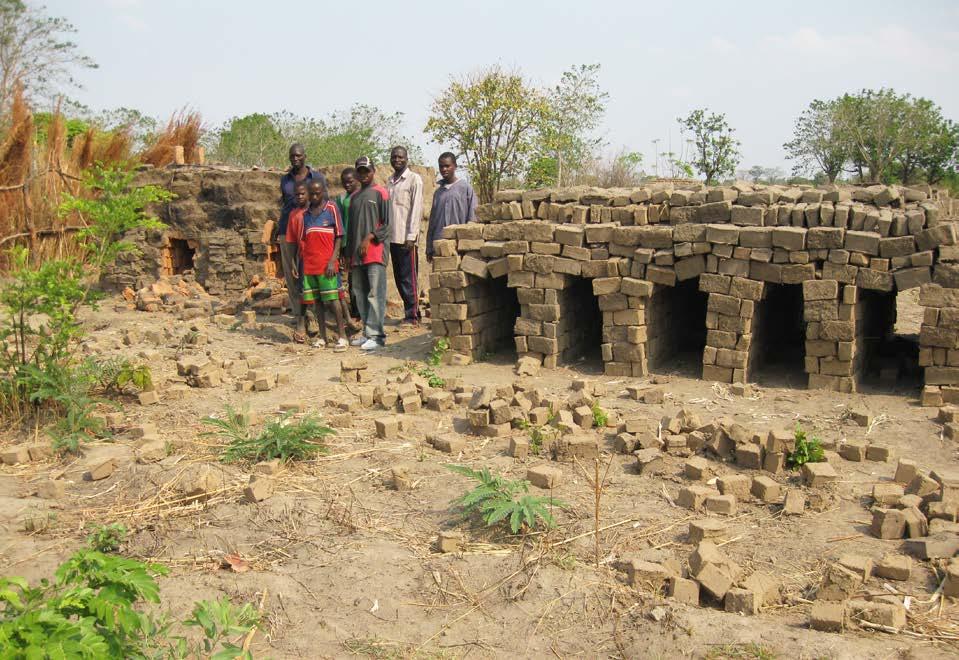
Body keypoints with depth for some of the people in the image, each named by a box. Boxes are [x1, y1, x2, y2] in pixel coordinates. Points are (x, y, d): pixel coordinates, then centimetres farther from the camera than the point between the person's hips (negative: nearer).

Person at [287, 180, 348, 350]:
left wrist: (333, 261, -10)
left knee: (332, 299, -6)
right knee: (316, 301, 7)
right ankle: (323, 337, 13)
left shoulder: (331, 208, 1)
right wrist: (297, 263, 10)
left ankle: (342, 336, -1)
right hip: (308, 264, 4)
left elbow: (339, 236, -2)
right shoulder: (304, 214, 12)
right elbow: (298, 241, 15)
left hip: (326, 264, -4)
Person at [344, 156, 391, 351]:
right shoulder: (354, 197, 20)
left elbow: (386, 223, -4)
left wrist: (369, 237, -14)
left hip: (375, 251, -6)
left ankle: (375, 335, -11)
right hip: (357, 254, 7)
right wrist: (349, 254, 18)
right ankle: (367, 333, 12)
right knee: (360, 295, 6)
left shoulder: (380, 193, 2)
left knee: (375, 294, -11)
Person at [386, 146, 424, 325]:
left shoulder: (414, 179, -3)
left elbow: (416, 209, -8)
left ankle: (412, 315, 0)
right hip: (392, 236, 6)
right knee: (399, 277, 8)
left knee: (408, 278, -5)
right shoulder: (389, 181, 16)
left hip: (406, 238, -6)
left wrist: (411, 236, -14)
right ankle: (410, 311, 16)